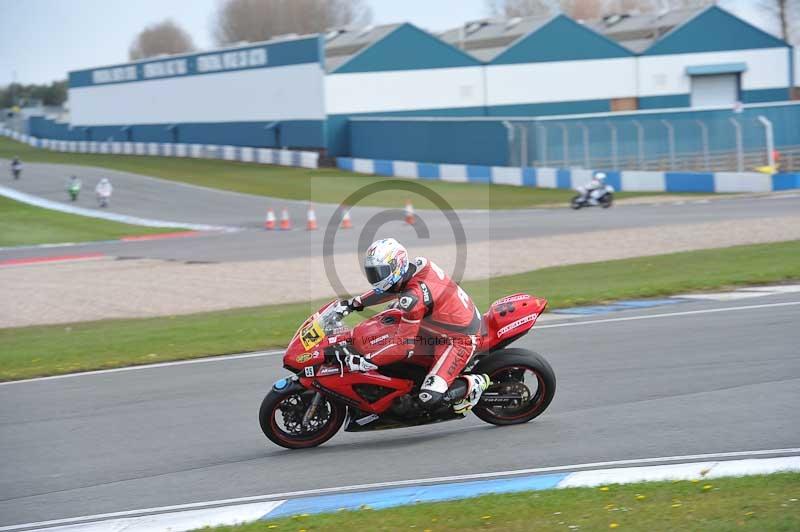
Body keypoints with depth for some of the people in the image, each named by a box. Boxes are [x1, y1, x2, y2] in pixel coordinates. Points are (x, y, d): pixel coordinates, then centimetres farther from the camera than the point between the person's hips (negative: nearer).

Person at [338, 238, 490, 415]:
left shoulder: (414, 297, -31)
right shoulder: (418, 265, -5)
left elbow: (404, 346, -29)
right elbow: (390, 289, 17)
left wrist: (365, 362, -26)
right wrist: (354, 302, 15)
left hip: (460, 339, -10)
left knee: (431, 398, -22)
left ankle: (475, 384, 1)